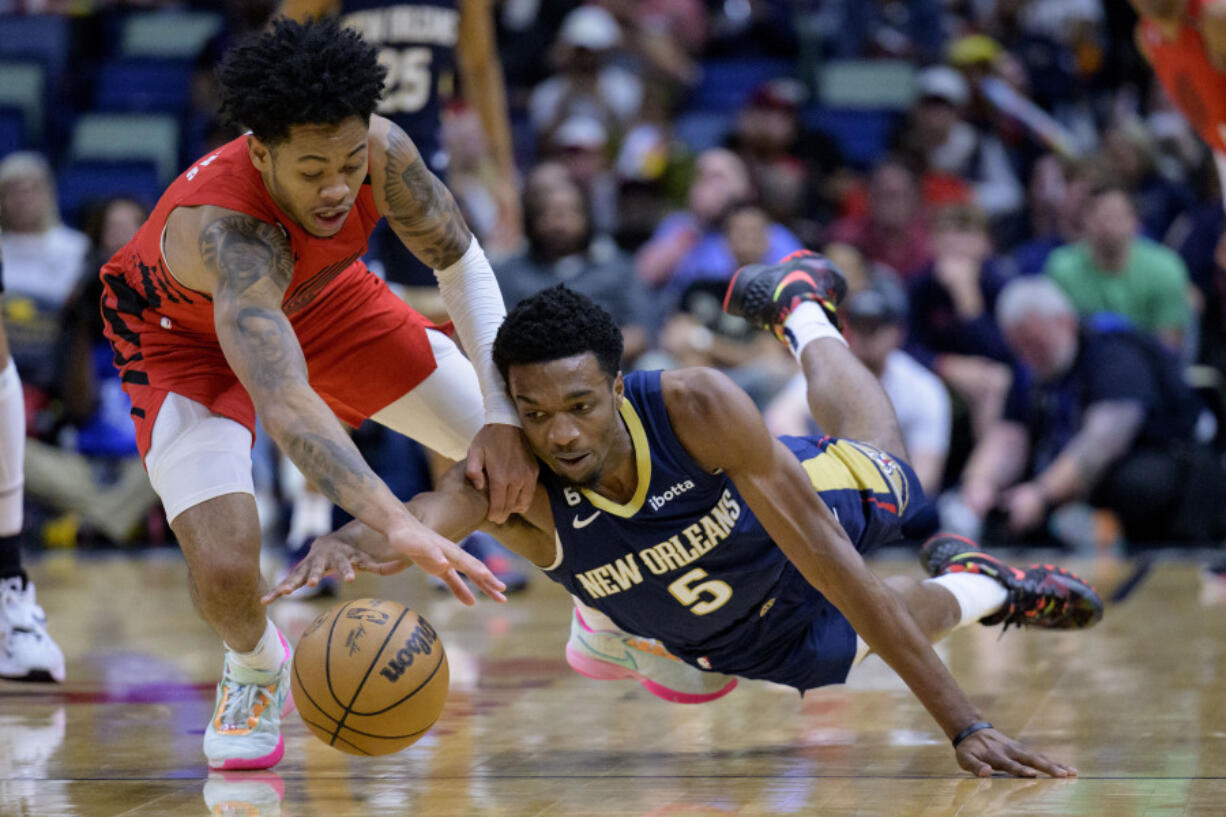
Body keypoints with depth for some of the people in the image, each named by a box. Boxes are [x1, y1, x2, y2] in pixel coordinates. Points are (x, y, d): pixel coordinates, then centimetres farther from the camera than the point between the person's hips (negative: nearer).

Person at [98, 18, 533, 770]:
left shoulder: (383, 153, -32)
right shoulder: (227, 229, -48)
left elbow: (462, 263, -13)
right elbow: (283, 404, -62)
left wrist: (502, 417, -23)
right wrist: (398, 526, -74)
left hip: (315, 296, 5)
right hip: (183, 327, -5)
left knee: (522, 455, 1)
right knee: (224, 566, -25)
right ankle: (256, 667, 12)